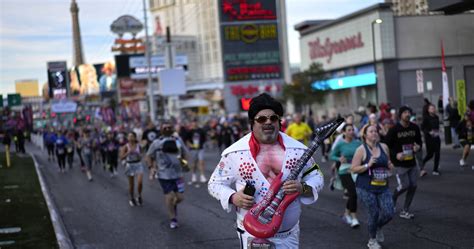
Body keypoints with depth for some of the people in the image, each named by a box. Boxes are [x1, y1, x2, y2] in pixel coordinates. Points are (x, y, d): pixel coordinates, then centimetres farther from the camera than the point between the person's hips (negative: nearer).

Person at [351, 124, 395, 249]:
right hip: (366, 188, -4)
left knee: (389, 213, -5)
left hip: (383, 187, 4)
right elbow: (353, 169, -10)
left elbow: (388, 163, 24)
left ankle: (378, 227, 30)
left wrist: (390, 167, 2)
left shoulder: (384, 147, 7)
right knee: (374, 214, -3)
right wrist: (368, 165, -21)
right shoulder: (361, 150, -7)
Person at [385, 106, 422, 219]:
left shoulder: (414, 128, 3)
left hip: (412, 162, 5)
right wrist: (395, 155, -21)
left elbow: (419, 141, 15)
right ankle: (393, 197, 25)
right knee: (404, 185, -9)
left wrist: (418, 147, -8)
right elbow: (386, 146, -8)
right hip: (399, 163, -5)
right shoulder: (394, 129, -11)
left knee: (413, 186, 4)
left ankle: (405, 210, 17)